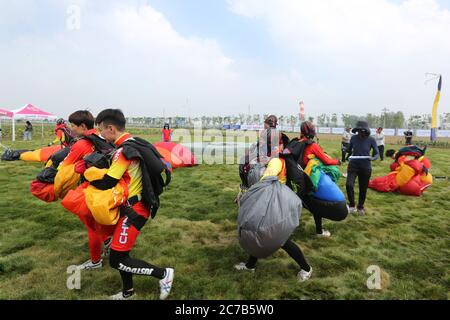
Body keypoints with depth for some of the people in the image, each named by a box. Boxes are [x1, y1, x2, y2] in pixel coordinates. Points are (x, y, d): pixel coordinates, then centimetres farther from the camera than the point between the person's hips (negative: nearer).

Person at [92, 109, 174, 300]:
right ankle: (127, 292, 36)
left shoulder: (123, 151, -21)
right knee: (120, 252, 20)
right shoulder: (132, 142, 8)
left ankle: (163, 274, 6)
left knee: (117, 260, -3)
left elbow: (105, 184, -20)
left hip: (133, 209, -9)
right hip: (136, 205, 9)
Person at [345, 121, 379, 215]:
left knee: (363, 188, 10)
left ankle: (360, 207, 31)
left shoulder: (371, 140, -10)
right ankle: (352, 205, 0)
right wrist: (350, 156, 0)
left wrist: (372, 158, -25)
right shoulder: (353, 138, -6)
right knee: (349, 184, -20)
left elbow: (377, 153, -6)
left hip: (365, 167, 0)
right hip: (353, 165, 0)